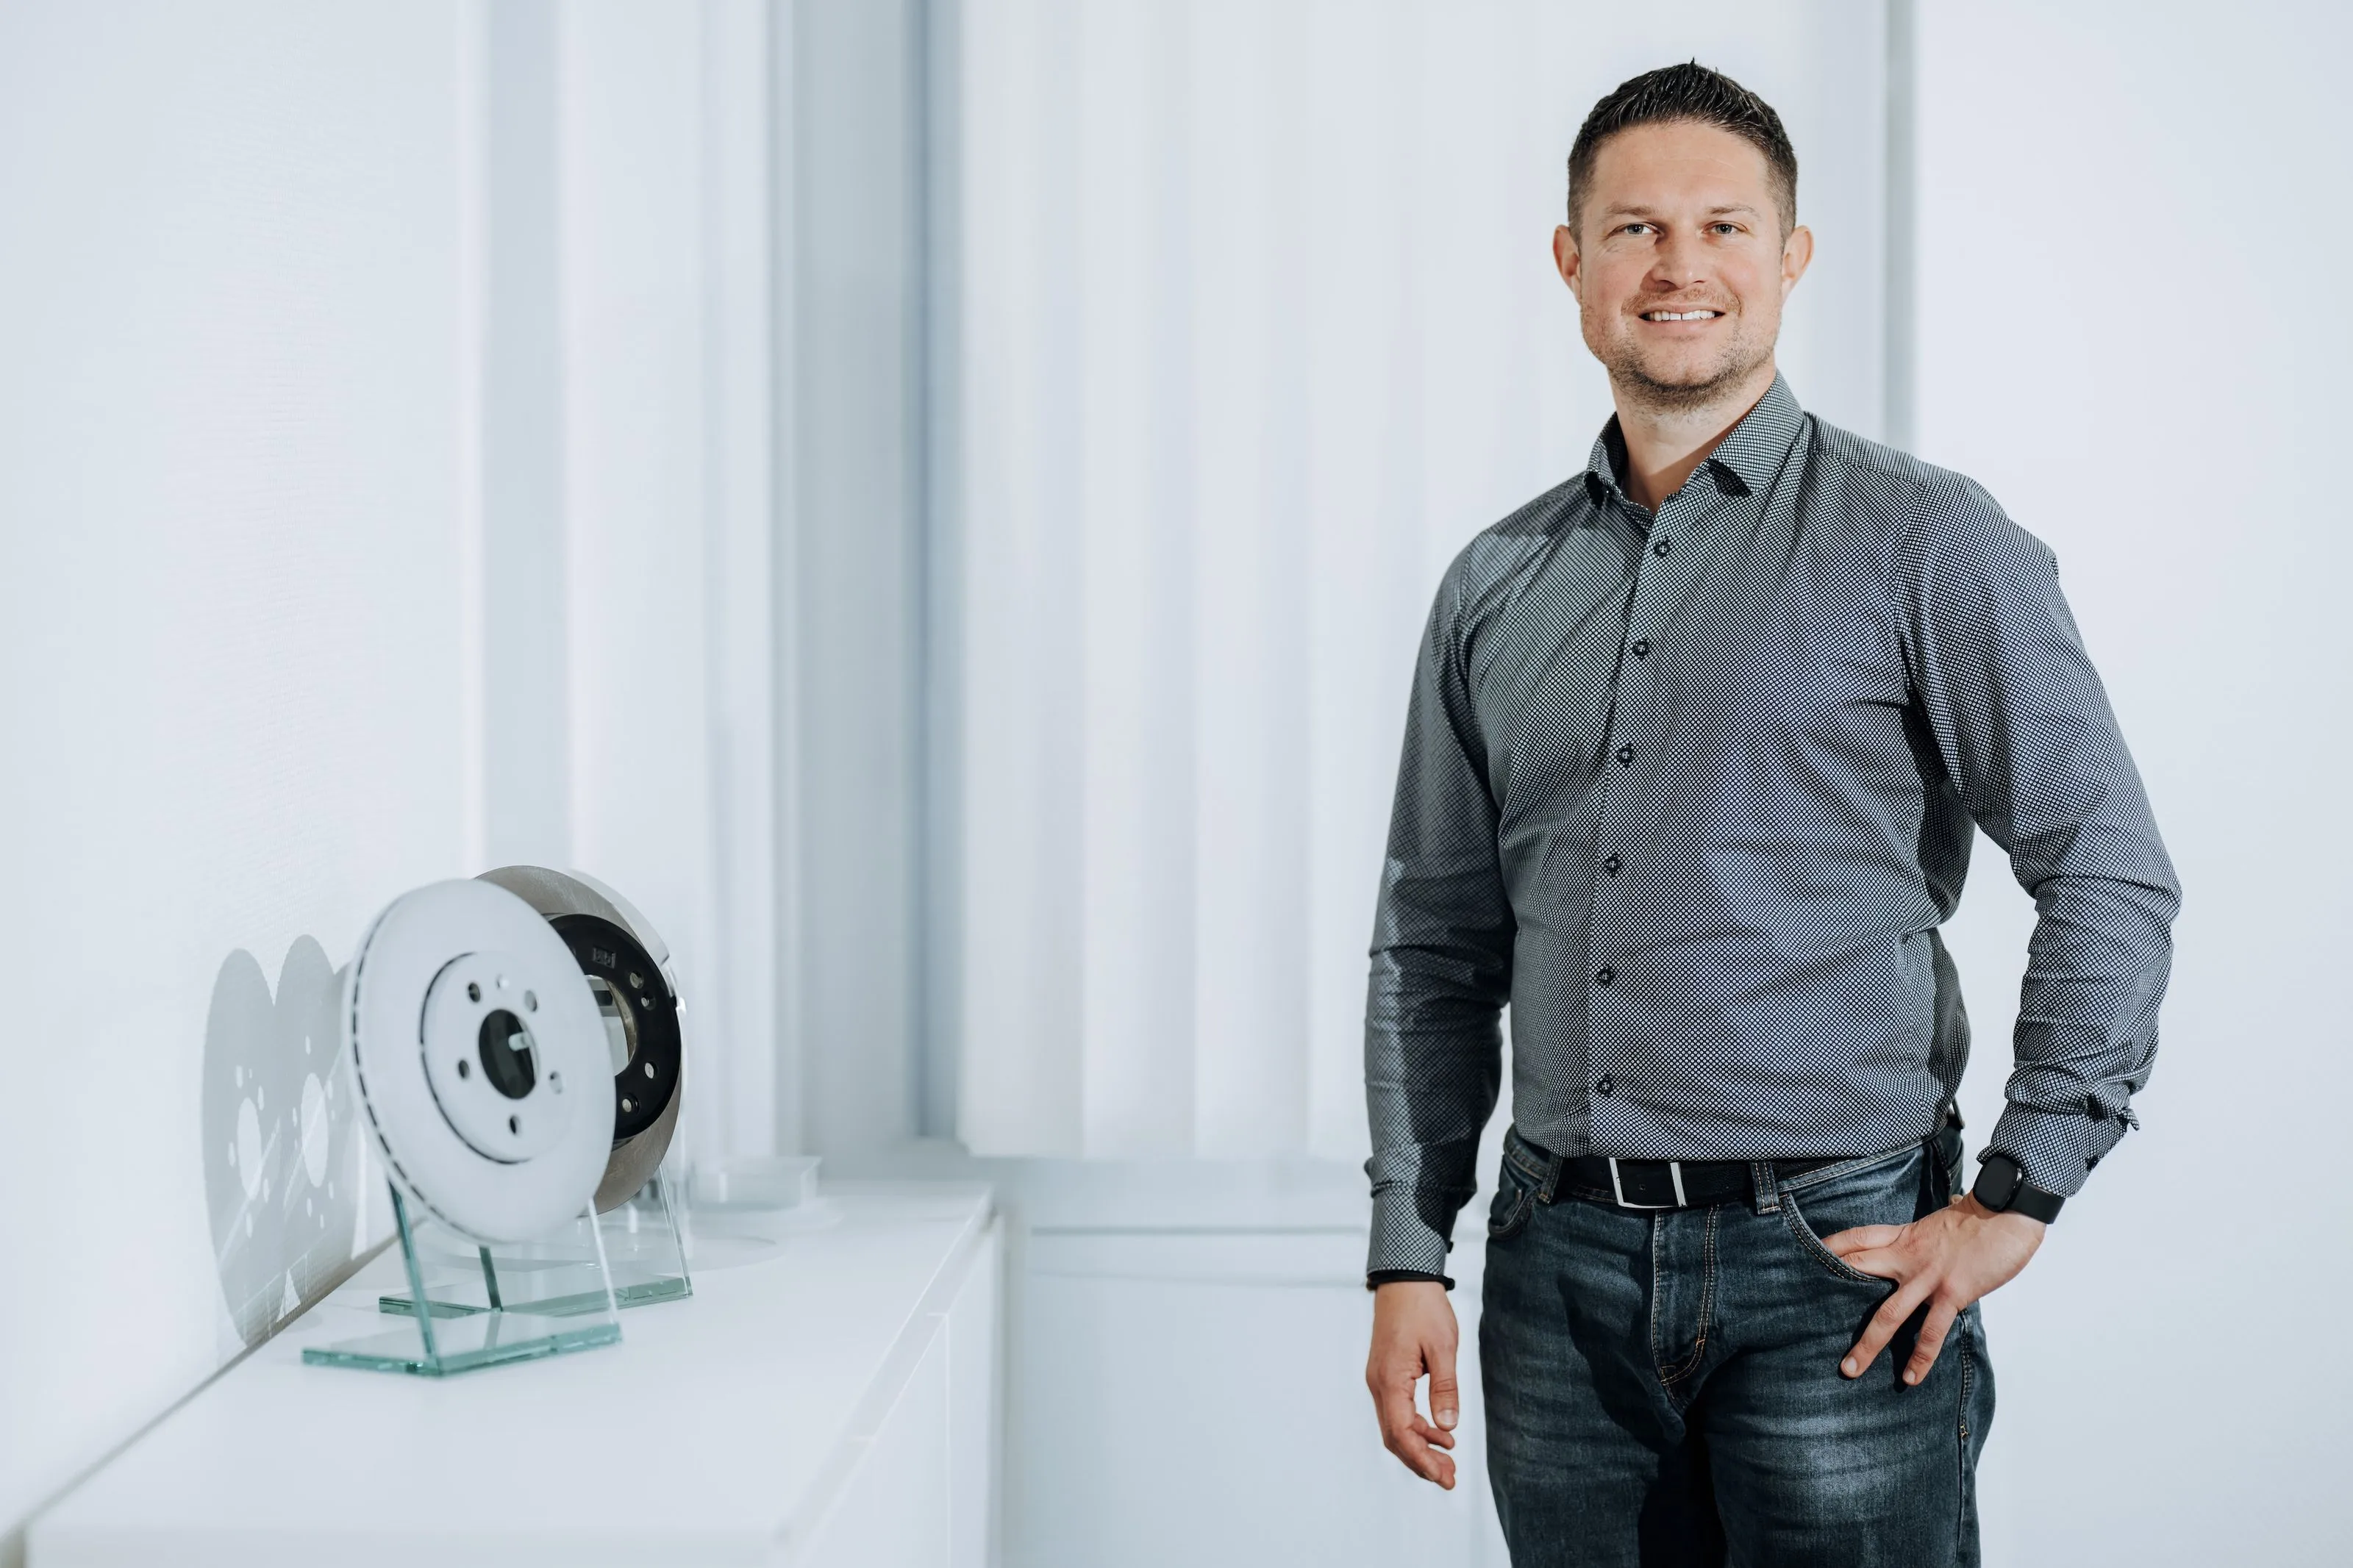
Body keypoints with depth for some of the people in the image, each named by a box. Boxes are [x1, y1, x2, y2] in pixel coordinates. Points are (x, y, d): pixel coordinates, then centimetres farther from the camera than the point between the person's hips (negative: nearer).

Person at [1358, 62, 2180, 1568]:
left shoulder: (1922, 541, -3)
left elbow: (2113, 878, -5)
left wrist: (2017, 1200, -9)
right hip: (1564, 1274, 4)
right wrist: (1409, 1258, 7)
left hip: (1833, 1270, -4)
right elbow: (1435, 946, 13)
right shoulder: (1497, 586, 10)